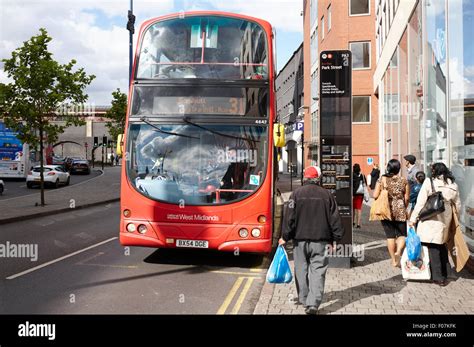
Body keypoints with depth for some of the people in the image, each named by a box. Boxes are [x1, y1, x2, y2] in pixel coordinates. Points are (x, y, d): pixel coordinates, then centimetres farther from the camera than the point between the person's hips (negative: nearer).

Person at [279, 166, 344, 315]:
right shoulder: (327, 195, 0)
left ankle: (303, 299, 25)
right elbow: (335, 218, 2)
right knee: (318, 271, 3)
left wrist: (285, 237, 1)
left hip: (300, 239, 0)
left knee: (301, 269, 15)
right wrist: (335, 238, 12)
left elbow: (289, 217, -8)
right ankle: (313, 303, -5)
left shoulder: (296, 193, -5)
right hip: (321, 240, 0)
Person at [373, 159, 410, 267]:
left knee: (390, 235, 8)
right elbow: (407, 198, 0)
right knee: (402, 234, 11)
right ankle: (398, 251, -17)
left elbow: (375, 195, -8)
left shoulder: (382, 179, -4)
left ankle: (394, 260, 14)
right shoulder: (403, 181, -1)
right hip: (400, 211, 0)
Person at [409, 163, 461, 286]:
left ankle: (438, 277, 5)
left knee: (433, 247, 2)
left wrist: (413, 218, -6)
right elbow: (457, 205, 14)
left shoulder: (429, 182, -8)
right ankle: (443, 274, 27)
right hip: (445, 220, 5)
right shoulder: (453, 185, 7)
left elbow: (420, 202, -10)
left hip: (430, 220, -5)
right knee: (442, 245, 17)